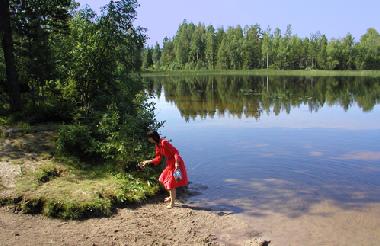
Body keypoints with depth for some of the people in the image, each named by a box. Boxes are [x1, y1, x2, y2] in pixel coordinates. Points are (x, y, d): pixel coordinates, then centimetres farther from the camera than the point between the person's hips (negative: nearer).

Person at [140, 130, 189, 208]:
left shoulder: (164, 143, -23)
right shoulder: (157, 145, 5)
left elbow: (175, 152, -25)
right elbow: (158, 159, 8)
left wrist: (176, 163, -33)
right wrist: (147, 162, 4)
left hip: (175, 164, -10)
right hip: (170, 164, 10)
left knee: (171, 183, -1)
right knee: (163, 180, 20)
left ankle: (172, 203, 16)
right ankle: (171, 196, 40)